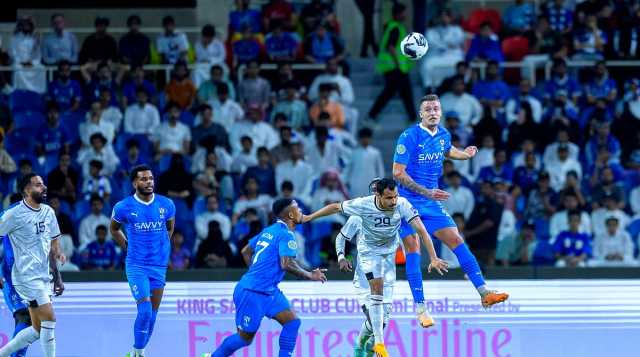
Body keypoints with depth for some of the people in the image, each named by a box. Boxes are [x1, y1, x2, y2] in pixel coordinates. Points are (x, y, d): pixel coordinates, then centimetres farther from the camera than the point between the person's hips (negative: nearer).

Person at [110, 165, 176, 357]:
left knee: (153, 313, 8)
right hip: (136, 266, -4)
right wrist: (127, 247, 7)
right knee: (145, 309, -18)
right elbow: (114, 229, 13)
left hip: (159, 266, 4)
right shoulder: (124, 207, -7)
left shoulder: (166, 205, 0)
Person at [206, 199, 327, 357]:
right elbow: (286, 264, -27)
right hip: (252, 292, -9)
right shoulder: (287, 235, -14)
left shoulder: (268, 231, 12)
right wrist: (310, 276, -16)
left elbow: (246, 251, 21)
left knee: (292, 322, -3)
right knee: (245, 337, 2)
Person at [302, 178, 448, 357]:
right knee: (377, 291, -7)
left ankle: (422, 312, -4)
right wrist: (309, 217, -6)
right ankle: (379, 342, 0)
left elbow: (422, 231, -32)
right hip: (370, 250, -2)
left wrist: (434, 258, -40)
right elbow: (335, 207, -15)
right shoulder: (363, 205, -31)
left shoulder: (402, 205, -30)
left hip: (394, 245, 2)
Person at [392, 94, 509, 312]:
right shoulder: (409, 137, -16)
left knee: (457, 241, -1)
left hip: (431, 203, 6)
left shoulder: (443, 135, 5)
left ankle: (484, 292, -2)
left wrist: (466, 154, 14)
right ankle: (420, 307, -7)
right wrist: (427, 192, -25)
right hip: (407, 202, -6)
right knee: (413, 250, -10)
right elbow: (398, 173, -19)